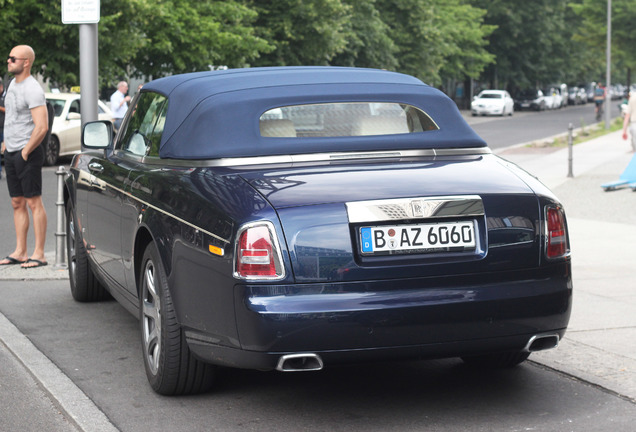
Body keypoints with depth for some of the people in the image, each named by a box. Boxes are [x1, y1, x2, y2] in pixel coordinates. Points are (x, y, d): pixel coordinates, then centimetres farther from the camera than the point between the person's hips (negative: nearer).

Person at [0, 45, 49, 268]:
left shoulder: (32, 89, -16)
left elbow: (42, 127, -23)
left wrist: (25, 152, -16)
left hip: (27, 154, -9)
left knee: (34, 203, -5)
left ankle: (39, 254, -2)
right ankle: (20, 252, 17)